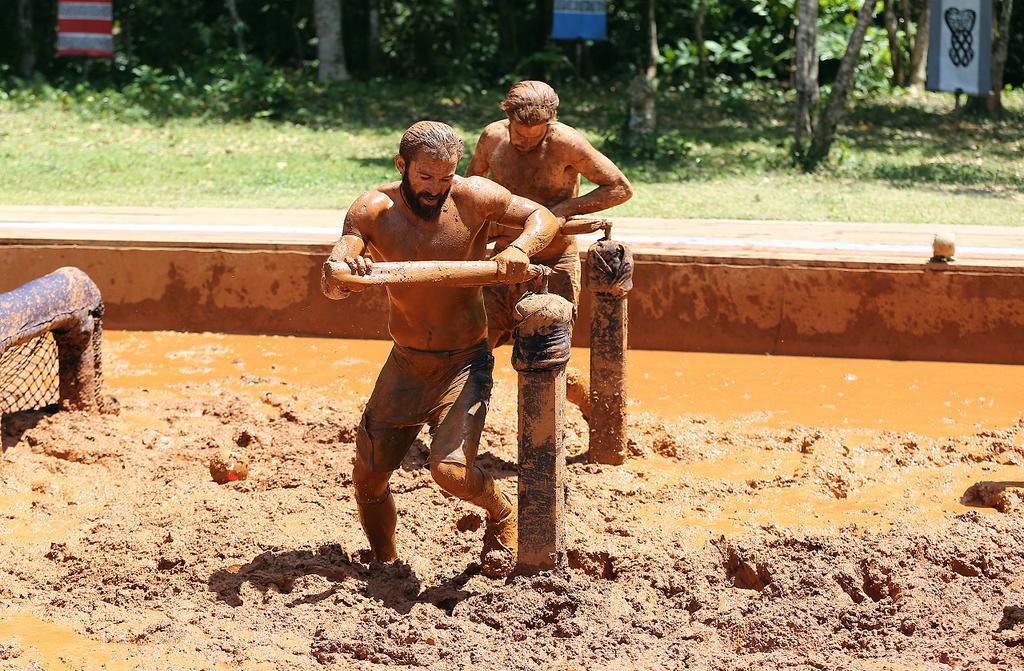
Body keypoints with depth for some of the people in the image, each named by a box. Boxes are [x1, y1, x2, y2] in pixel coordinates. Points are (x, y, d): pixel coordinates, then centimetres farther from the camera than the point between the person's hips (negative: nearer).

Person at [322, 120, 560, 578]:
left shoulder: (473, 198, -15)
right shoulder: (373, 210, -13)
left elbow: (543, 218, -4)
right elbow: (330, 286, -23)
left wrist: (521, 247, -28)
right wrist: (342, 270, -49)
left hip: (464, 365, -3)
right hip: (405, 364, 3)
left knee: (450, 469, -23)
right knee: (368, 479, 5)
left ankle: (502, 516, 11)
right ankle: (385, 565, 32)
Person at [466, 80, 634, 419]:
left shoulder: (566, 143, -17)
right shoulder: (492, 137, -3)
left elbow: (622, 189, -13)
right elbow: (469, 184, 18)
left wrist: (562, 210, -22)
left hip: (553, 268, -4)